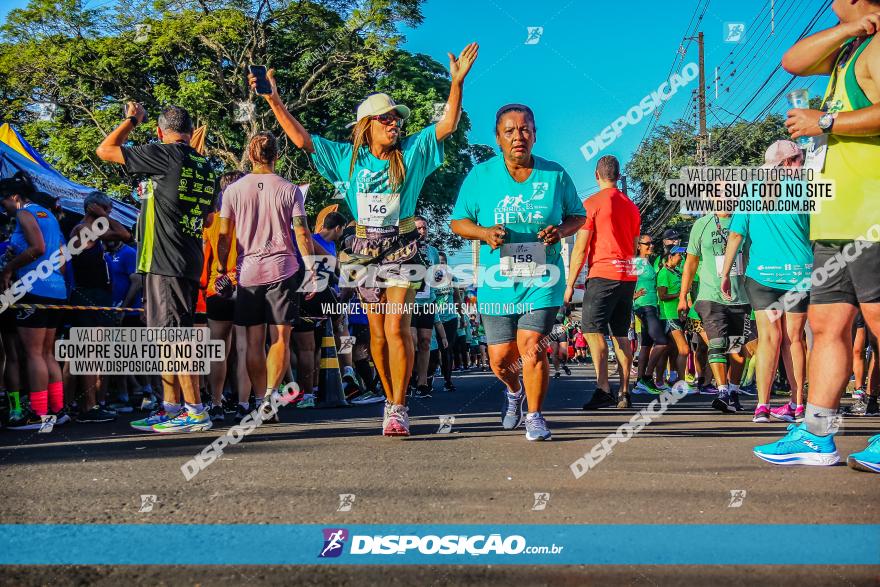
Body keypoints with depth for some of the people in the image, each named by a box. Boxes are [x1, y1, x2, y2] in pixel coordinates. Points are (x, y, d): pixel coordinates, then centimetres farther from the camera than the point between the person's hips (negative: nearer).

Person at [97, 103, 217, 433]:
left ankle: (196, 412, -6)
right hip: (189, 261, 8)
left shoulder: (163, 155, -8)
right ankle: (172, 409, 21)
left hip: (164, 261, -8)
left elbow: (104, 151, 2)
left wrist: (131, 119, 14)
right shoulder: (206, 168, 13)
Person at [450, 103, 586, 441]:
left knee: (531, 346, -14)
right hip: (497, 280, 1)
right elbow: (458, 222, 6)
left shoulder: (555, 174, 3)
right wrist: (484, 232, -15)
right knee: (500, 359, 6)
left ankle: (535, 416, 6)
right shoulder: (480, 176, 1)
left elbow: (578, 216, 13)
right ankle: (514, 391, 42)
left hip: (542, 278, -1)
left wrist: (560, 230, -10)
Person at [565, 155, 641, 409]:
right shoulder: (631, 206, 16)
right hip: (628, 276, 7)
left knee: (593, 330, -8)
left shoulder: (592, 203, -4)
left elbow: (580, 247, -7)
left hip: (602, 274, -7)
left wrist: (570, 283, -4)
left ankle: (603, 388, -18)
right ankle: (624, 392, 10)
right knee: (621, 334, 10)